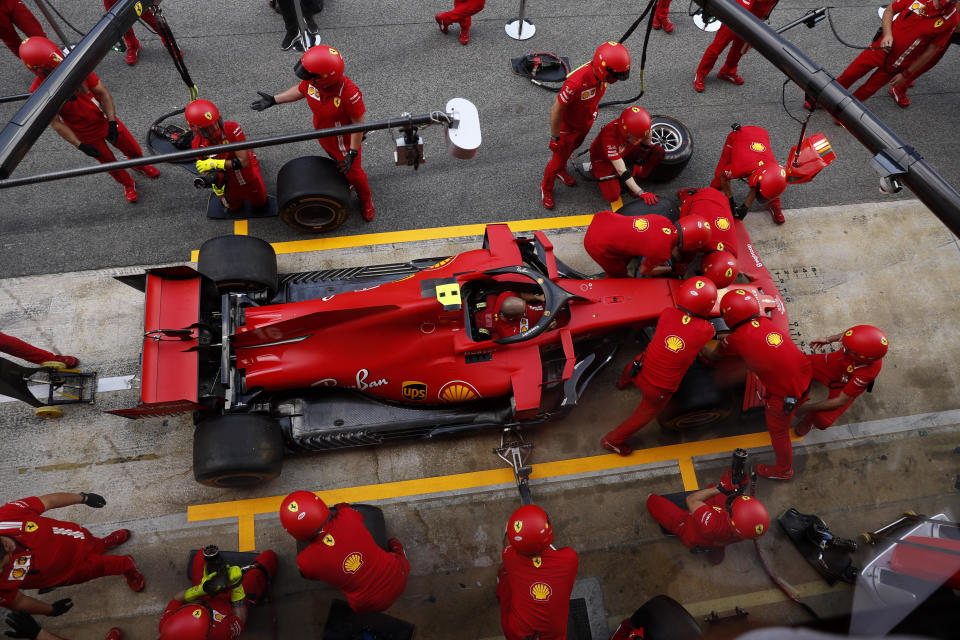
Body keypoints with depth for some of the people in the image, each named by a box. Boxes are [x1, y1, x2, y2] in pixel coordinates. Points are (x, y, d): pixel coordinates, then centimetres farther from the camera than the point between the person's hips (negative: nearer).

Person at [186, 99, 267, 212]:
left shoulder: (232, 129, -37)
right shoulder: (198, 145, -27)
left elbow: (244, 162, -39)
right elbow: (206, 169, -9)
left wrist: (216, 163, -44)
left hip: (248, 176, -2)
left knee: (260, 204, 29)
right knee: (235, 208, 27)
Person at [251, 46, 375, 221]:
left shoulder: (349, 93, -41)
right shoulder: (312, 81, -23)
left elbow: (358, 123, -29)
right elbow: (300, 90, 1)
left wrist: (352, 153, -27)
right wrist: (273, 100, 2)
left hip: (344, 142, -5)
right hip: (324, 138, 6)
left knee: (352, 172, 17)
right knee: (338, 161, 32)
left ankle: (366, 199, 47)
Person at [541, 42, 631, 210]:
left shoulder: (600, 73, -21)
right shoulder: (576, 83, -44)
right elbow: (556, 110, -32)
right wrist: (555, 138, -22)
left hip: (586, 122, 7)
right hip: (568, 126, -7)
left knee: (573, 147, 32)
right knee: (558, 159, 12)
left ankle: (560, 170, 62)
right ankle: (546, 188, 40)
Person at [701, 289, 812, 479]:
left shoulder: (735, 339, -16)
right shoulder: (764, 320, 0)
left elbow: (714, 358, 6)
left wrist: (702, 348, 26)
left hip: (786, 391, -5)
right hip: (805, 375, 6)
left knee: (778, 431, 19)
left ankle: (784, 470, 41)